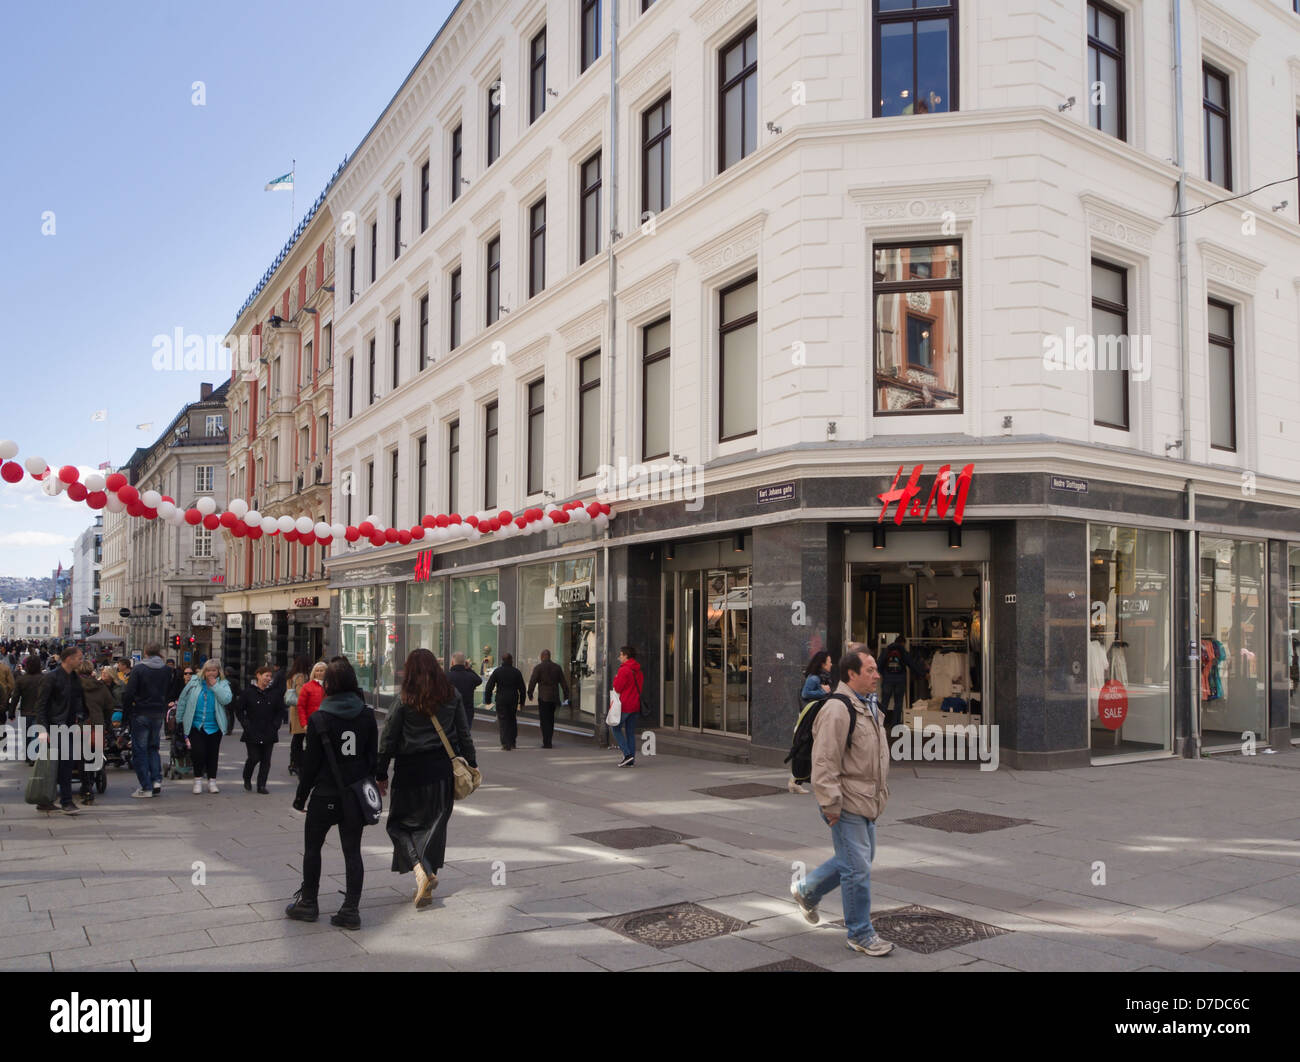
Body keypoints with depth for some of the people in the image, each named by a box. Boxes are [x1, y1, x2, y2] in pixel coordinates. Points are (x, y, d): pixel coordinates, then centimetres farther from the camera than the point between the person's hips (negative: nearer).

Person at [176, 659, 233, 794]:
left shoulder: (223, 684, 2)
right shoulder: (194, 682, 2)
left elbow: (226, 699, -17)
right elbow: (182, 700, 9)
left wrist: (214, 685, -15)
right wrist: (179, 719, 9)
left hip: (214, 727, 1)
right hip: (196, 726, -1)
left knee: (213, 754, 7)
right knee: (198, 752, -11)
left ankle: (212, 782, 19)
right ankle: (198, 780, 8)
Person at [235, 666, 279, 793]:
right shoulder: (248, 692, -2)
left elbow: (278, 711, 15)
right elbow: (238, 710, 3)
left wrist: (276, 725, 3)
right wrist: (246, 725, -4)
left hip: (269, 734, 3)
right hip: (253, 734, -3)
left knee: (266, 760, 1)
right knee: (254, 758, -3)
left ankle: (261, 785, 11)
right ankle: (247, 778, 26)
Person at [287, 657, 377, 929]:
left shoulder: (320, 717, -12)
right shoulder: (367, 714, -1)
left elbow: (311, 761, -8)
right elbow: (373, 755, 4)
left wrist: (301, 794, 3)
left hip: (325, 794, -3)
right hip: (356, 795, 3)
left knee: (312, 847, 14)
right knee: (352, 851, 7)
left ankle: (308, 903, 24)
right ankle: (351, 910, 8)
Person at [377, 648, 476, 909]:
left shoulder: (406, 700, -9)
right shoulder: (452, 695, 0)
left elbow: (388, 740, -5)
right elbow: (464, 734, 5)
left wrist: (381, 774, 4)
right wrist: (471, 765, 14)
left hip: (411, 771, -3)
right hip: (443, 770, 3)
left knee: (401, 822, 11)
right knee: (434, 824, 13)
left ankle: (421, 871, -11)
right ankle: (426, 887, 17)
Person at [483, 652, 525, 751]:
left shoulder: (497, 671, -3)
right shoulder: (516, 672, 3)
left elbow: (489, 686, -4)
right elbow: (522, 688, 5)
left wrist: (487, 699, 2)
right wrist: (522, 701, 11)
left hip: (501, 699, -3)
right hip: (513, 699, 3)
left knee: (502, 721, 0)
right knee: (512, 720, 16)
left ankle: (506, 745, -6)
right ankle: (512, 743, 20)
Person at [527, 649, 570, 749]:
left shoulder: (538, 668, -6)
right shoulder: (557, 667, 6)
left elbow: (532, 682, -7)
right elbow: (563, 682, 8)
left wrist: (530, 694, 5)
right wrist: (566, 695, 14)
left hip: (543, 697, -4)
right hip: (554, 697, 4)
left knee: (545, 720, -2)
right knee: (551, 719, 17)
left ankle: (547, 742, -7)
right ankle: (548, 740, 23)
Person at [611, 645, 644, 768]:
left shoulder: (624, 670, -15)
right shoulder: (638, 670, 12)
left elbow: (617, 688, -14)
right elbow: (641, 687, 16)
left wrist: (615, 678, 2)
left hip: (624, 705, -8)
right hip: (635, 705, 8)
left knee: (616, 727, 6)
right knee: (630, 731, 12)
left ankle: (627, 754, -5)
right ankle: (631, 760, 11)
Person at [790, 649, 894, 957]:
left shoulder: (869, 706, 11)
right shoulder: (837, 710, -22)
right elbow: (824, 764, -24)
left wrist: (881, 792, 21)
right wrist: (831, 807, -22)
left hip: (866, 802, 10)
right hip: (847, 804, -10)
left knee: (856, 859, 21)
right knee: (858, 868, -2)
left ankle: (806, 891, 39)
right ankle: (861, 934, 13)